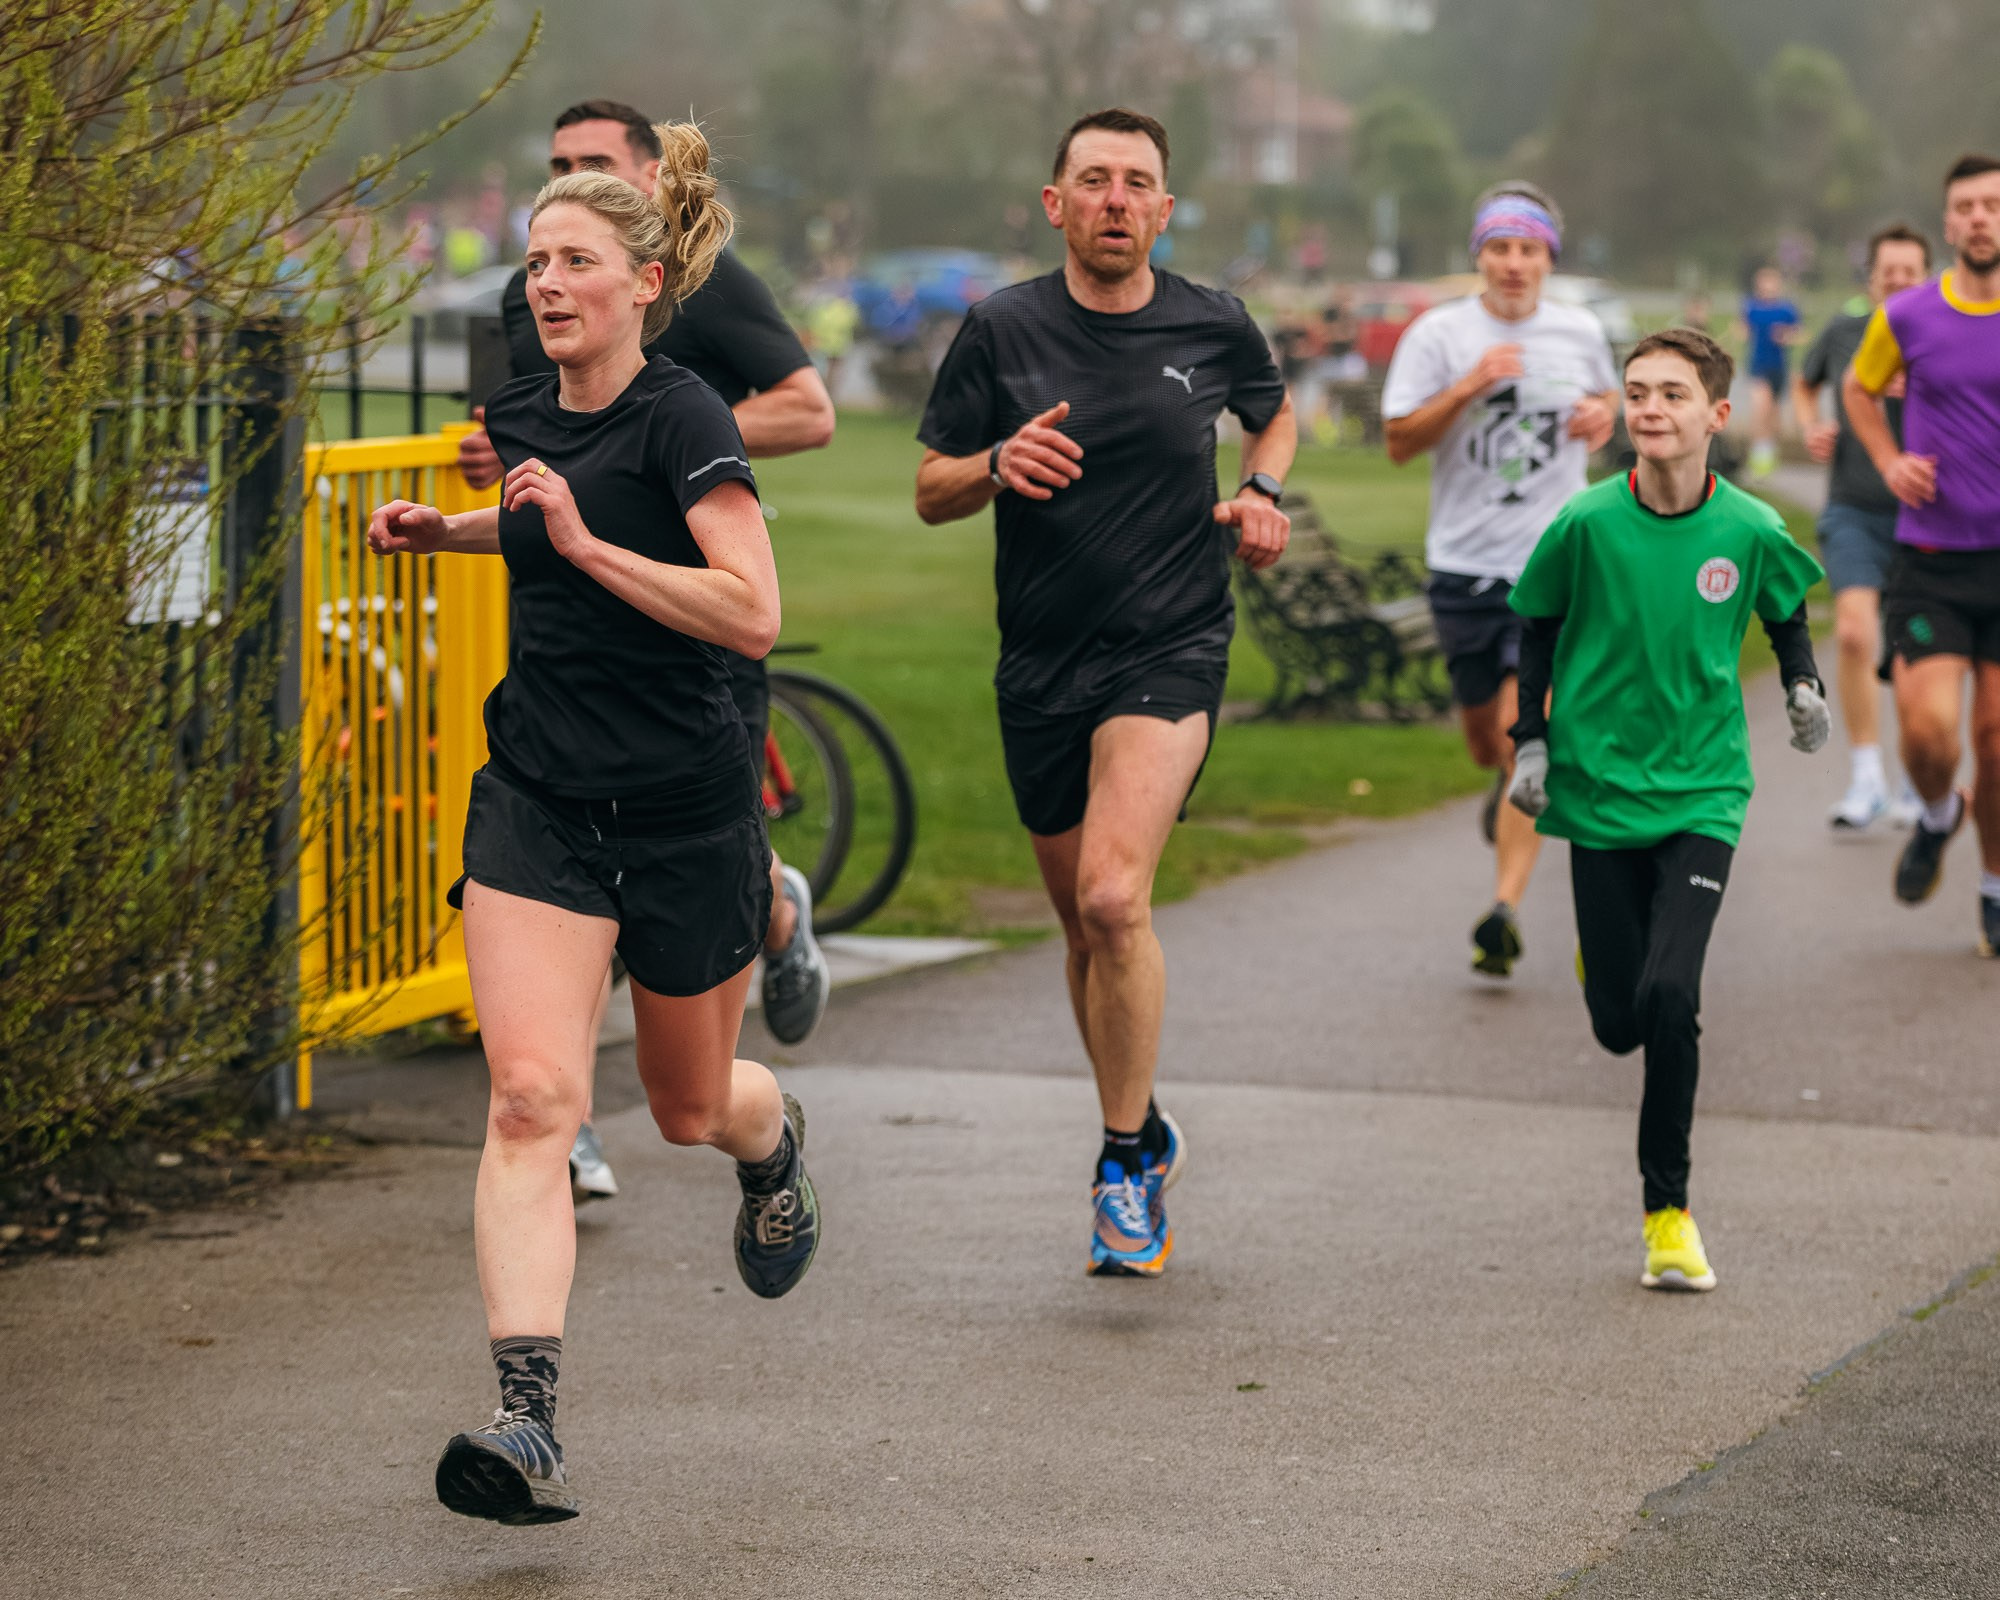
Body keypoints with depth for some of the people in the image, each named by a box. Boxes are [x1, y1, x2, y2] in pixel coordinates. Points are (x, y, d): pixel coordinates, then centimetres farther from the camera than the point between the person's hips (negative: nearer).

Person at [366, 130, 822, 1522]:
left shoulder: (682, 418, -14)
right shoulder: (527, 414, 7)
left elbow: (754, 614, -24)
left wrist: (584, 542, -25)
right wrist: (447, 530, 13)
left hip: (685, 809, -4)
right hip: (538, 802, 4)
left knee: (691, 1108, 15)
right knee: (531, 1094, -16)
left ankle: (776, 1142, 55)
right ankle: (528, 1423, -25)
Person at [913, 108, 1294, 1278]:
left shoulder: (1215, 329, 0)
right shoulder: (1002, 332, -1)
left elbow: (1274, 413, 23)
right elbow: (930, 492, 4)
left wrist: (1262, 496, 3)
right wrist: (998, 465, -17)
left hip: (1172, 653, -2)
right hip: (1041, 666, 2)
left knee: (1113, 897, -21)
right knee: (1084, 922, 12)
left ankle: (1127, 1161, -8)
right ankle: (1144, 1135, 33)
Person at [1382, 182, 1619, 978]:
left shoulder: (1581, 332, 5)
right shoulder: (1439, 333, -2)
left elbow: (1607, 393, 26)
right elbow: (1398, 441, -6)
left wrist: (1604, 414, 3)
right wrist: (1469, 387, -19)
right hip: (1465, 563, 1)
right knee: (1484, 735, 13)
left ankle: (1504, 911, -15)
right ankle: (1511, 785, 51)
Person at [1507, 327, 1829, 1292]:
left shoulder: (1750, 531, -7)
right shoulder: (1587, 524, -9)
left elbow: (1785, 613, 14)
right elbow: (1540, 629, 6)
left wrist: (1803, 686, -1)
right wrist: (1531, 744, 1)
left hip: (1702, 790, -1)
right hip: (1600, 788, 1)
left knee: (1670, 997, -17)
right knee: (1619, 1023, 3)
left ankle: (1668, 1210, 0)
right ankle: (1603, 949, 43)